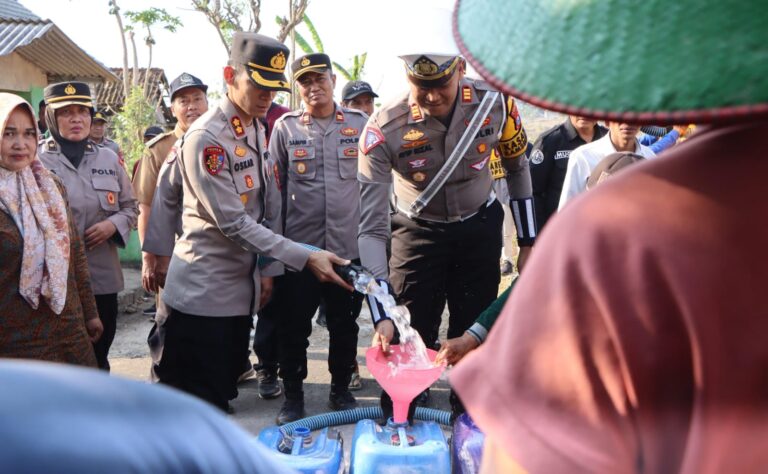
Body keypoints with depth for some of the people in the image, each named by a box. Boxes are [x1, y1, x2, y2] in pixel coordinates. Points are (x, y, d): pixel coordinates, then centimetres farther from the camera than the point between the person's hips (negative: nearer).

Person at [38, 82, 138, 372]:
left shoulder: (109, 159, 8)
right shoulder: (35, 159, -3)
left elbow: (130, 206, 14)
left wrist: (113, 225, -7)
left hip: (102, 277, 3)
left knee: (98, 359, 14)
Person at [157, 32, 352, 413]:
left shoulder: (258, 131, 9)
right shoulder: (205, 138, -17)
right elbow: (234, 223, -20)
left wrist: (266, 268, 10)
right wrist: (305, 258, -21)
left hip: (240, 287, 8)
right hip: (203, 292, -8)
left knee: (221, 398, 17)